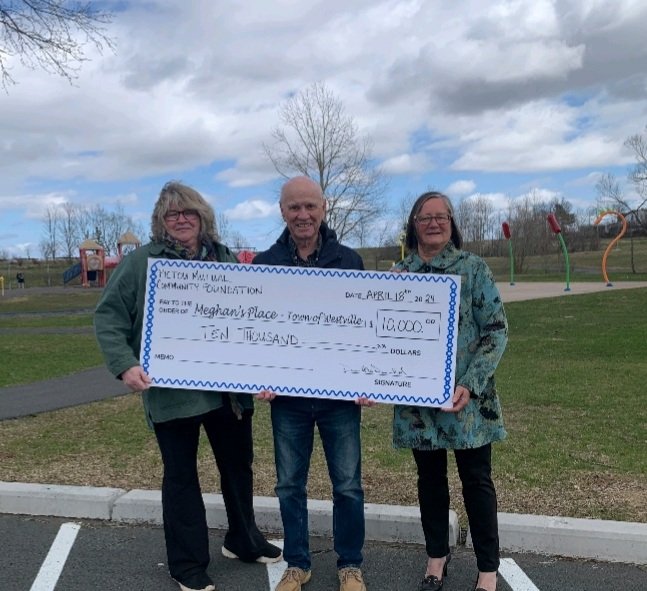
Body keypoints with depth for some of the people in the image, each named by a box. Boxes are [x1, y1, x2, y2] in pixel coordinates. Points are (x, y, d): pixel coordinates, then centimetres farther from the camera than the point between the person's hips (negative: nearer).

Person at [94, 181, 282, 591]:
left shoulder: (227, 259, 8)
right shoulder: (142, 262, -4)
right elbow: (108, 316, -6)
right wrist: (125, 364, -19)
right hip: (172, 390, -4)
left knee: (239, 466, 18)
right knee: (181, 475, 9)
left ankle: (244, 540, 40)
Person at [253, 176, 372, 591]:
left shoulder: (349, 261, -1)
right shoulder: (264, 264, 1)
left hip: (341, 393, -1)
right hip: (287, 395, 1)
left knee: (348, 484, 8)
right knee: (290, 484, 12)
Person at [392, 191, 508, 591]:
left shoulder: (474, 268, -3)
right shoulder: (398, 275, 5)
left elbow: (497, 330, -6)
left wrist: (470, 385, -15)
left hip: (467, 397, -2)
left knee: (477, 481, 6)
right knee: (430, 479, 15)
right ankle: (437, 557, 33)